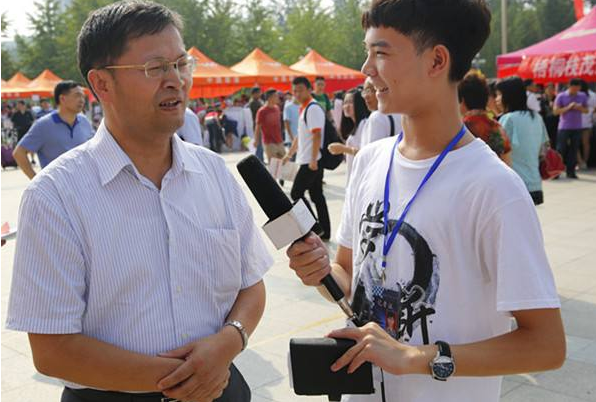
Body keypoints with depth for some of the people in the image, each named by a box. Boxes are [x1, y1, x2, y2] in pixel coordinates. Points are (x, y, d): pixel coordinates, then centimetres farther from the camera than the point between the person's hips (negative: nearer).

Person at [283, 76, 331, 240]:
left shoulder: (313, 108, -13)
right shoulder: (304, 108, 17)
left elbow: (317, 135, -20)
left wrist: (313, 159, -23)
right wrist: (289, 154, 28)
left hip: (311, 161, -9)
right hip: (308, 160, 9)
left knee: (296, 194, -5)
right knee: (317, 195, 11)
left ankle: (315, 227, 0)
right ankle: (324, 231, 17)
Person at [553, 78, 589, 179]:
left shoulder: (583, 96, 6)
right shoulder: (561, 96, -4)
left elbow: (586, 110, 12)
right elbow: (556, 111, -7)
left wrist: (579, 108, -9)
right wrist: (568, 107, -17)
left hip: (577, 127, 3)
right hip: (564, 127, -3)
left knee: (574, 150, 4)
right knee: (561, 150, -3)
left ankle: (571, 171, 10)